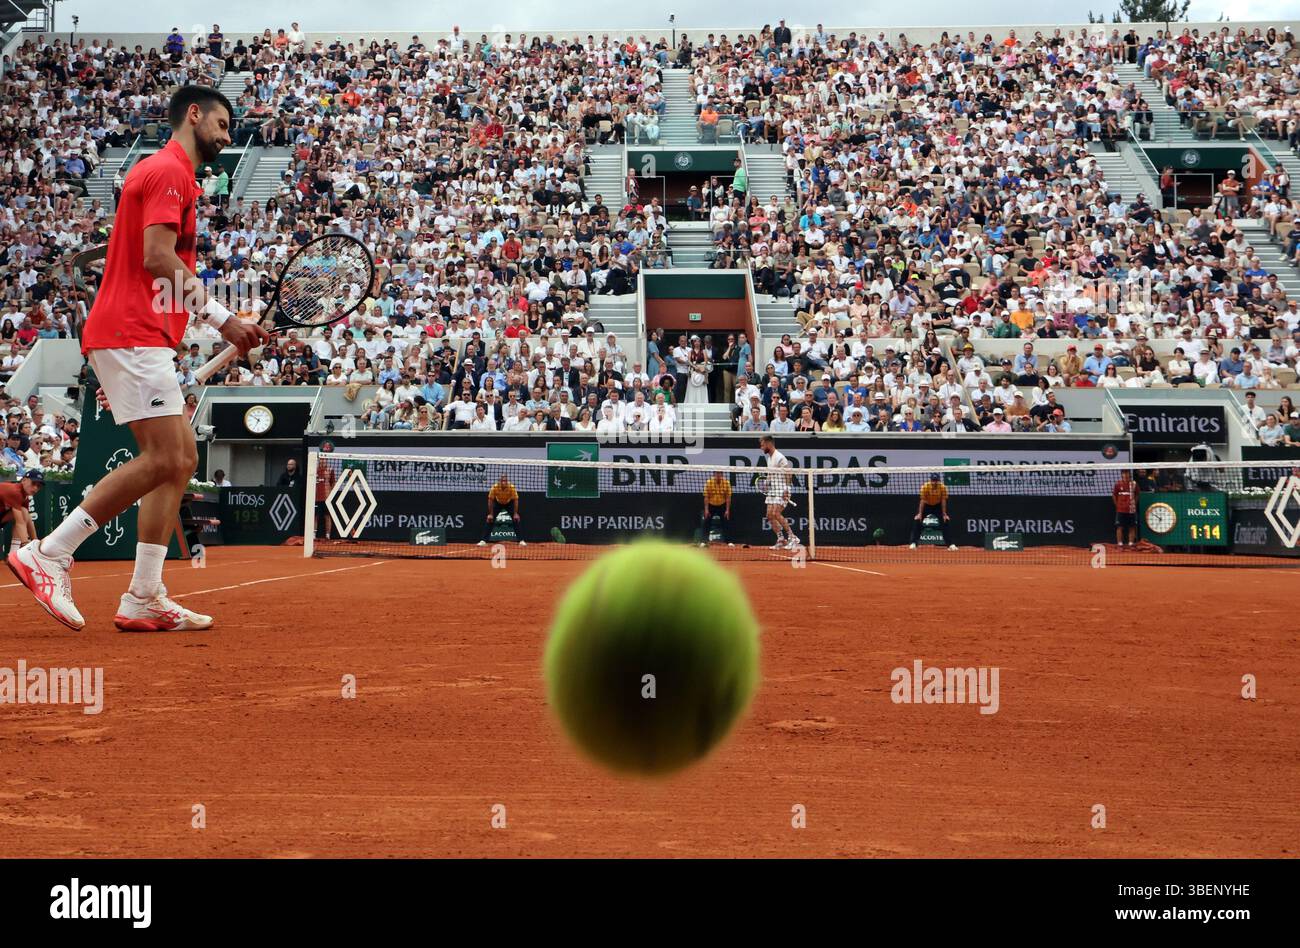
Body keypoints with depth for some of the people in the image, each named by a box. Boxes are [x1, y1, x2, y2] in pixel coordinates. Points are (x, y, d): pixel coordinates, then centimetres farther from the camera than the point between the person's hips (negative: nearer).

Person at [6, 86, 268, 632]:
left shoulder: (165, 172, 25)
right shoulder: (169, 170, -6)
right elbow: (158, 258, -18)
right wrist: (223, 319, -16)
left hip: (138, 341, 10)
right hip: (131, 337, -10)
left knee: (181, 459, 6)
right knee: (163, 459, -15)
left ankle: (143, 601, 3)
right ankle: (48, 554, -10)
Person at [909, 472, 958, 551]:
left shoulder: (943, 487, -23)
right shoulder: (925, 487, -27)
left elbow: (943, 501, -18)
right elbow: (922, 500, -25)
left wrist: (944, 514, -20)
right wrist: (920, 514, -27)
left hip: (938, 505, 1)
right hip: (926, 505, -1)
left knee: (945, 522, -10)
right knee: (917, 521, -14)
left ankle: (951, 544, -5)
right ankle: (913, 543, -7)